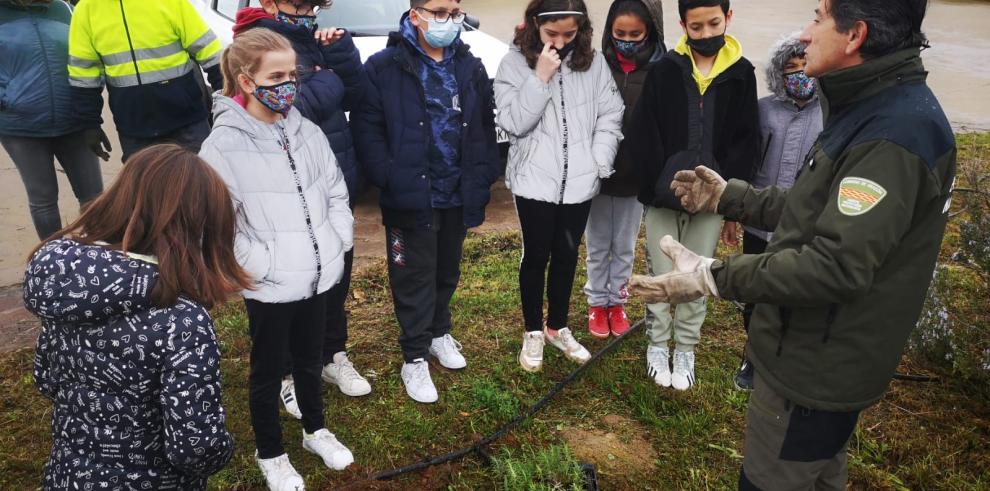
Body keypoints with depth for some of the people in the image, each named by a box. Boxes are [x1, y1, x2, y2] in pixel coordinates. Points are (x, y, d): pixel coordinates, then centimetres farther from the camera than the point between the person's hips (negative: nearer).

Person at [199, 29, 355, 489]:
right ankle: (270, 454, 36)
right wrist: (262, 266, -18)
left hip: (316, 277, 5)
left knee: (310, 360, 23)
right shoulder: (223, 145, -15)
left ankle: (315, 430, 46)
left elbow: (336, 192, 9)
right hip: (269, 287, -4)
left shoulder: (306, 131, 1)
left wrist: (338, 243, 0)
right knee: (268, 371, 15)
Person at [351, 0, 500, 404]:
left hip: (457, 195, 5)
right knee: (414, 277, 7)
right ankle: (414, 357, 22)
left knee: (447, 272, 20)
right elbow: (367, 128, -11)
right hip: (410, 198, -4)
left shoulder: (471, 68, 6)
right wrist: (390, 180, -18)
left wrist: (483, 177, 0)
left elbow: (485, 128, 8)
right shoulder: (385, 66, -9)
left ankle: (439, 333, 43)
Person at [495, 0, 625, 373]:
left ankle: (558, 328, 33)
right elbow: (512, 122, -12)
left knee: (567, 256, 14)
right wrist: (541, 77, -18)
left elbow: (610, 116, 3)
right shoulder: (515, 62, -4)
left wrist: (598, 163, -6)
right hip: (535, 180, -2)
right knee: (536, 256, 7)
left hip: (579, 181, 3)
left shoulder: (594, 62, 2)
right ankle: (533, 332, 26)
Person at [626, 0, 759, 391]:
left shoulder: (741, 74, 2)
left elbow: (747, 142, 1)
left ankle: (685, 350, 26)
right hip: (663, 197, -1)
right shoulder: (664, 71, -2)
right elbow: (642, 134, -6)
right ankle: (657, 344, 26)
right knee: (662, 276, 9)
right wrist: (660, 185, -16)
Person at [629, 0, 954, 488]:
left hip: (819, 365, -10)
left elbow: (837, 263, -32)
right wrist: (728, 196, 12)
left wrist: (713, 276, -31)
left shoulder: (896, 131, -27)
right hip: (825, 355, 10)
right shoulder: (873, 108, 8)